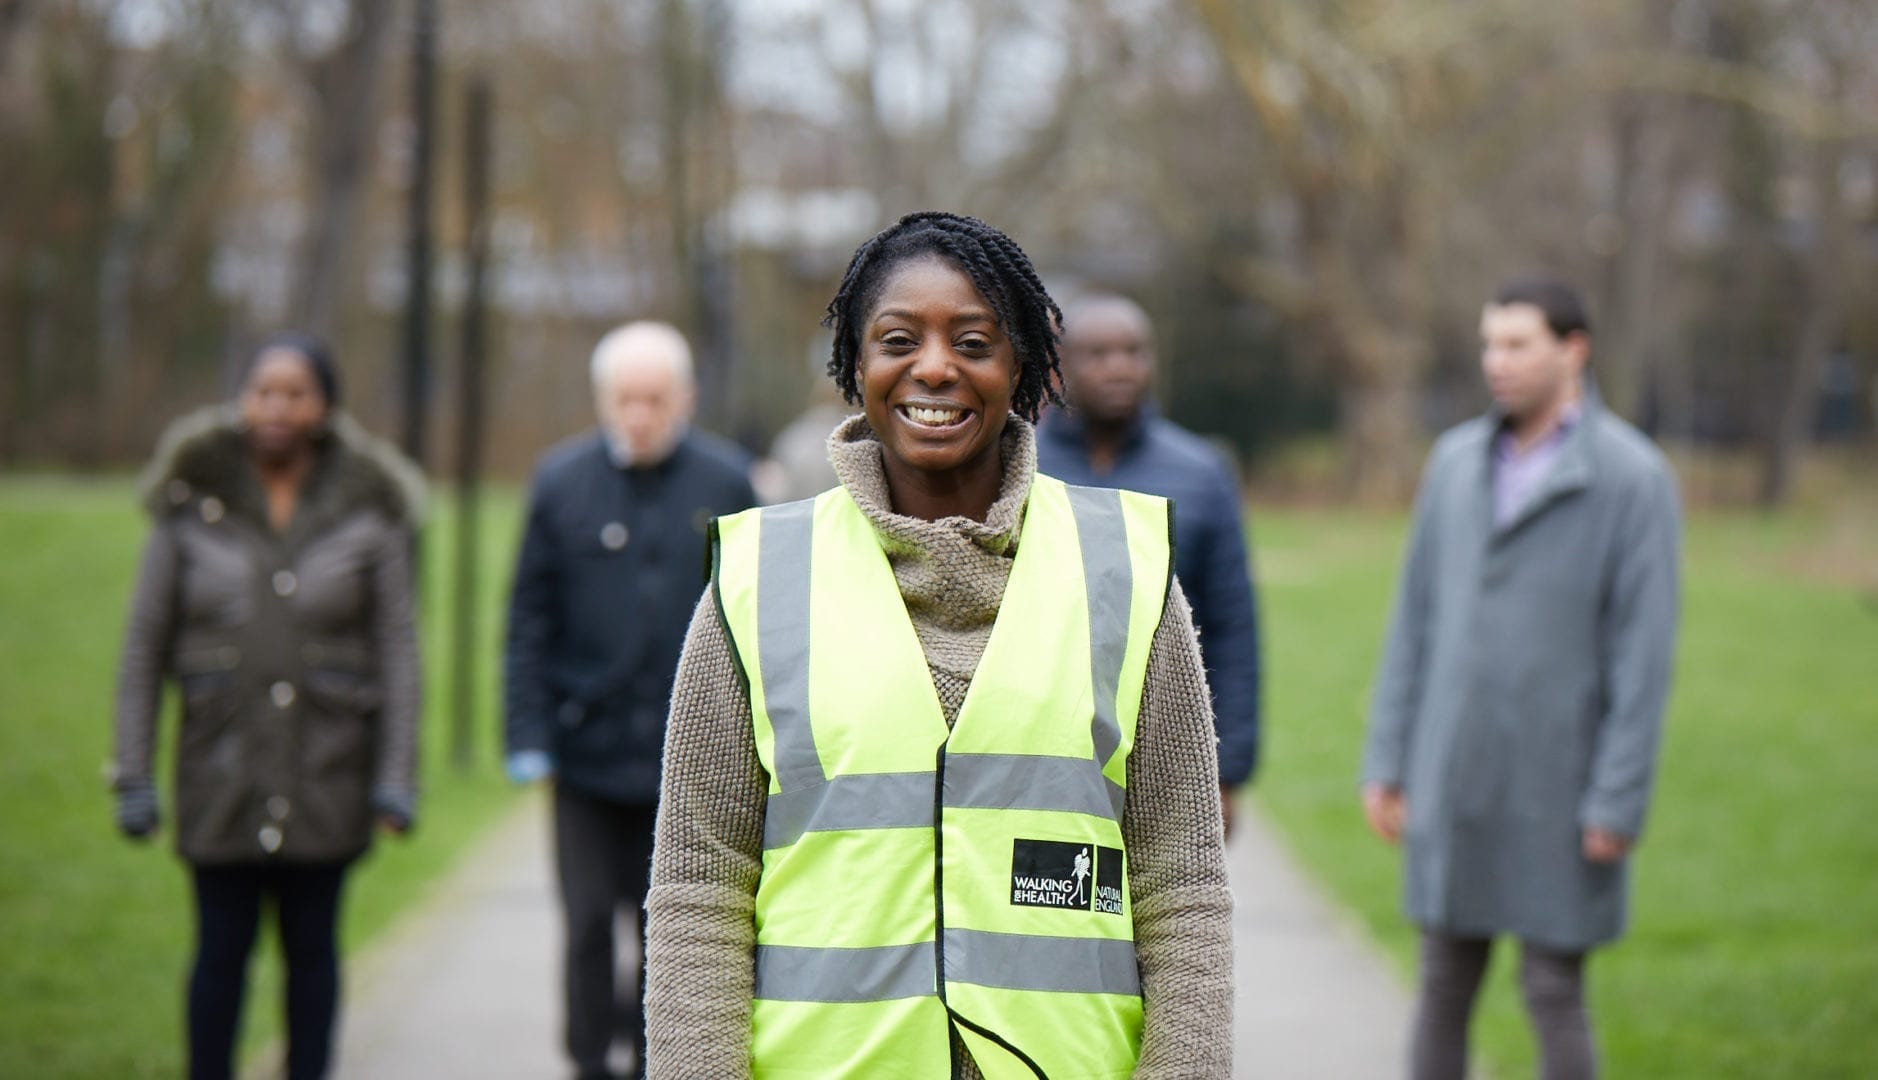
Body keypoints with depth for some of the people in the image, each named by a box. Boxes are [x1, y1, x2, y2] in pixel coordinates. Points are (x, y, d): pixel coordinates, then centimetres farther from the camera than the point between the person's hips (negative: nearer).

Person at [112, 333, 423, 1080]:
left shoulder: (367, 508, -1)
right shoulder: (193, 502, -1)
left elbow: (396, 648, 1)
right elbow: (144, 647, 2)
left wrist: (396, 775, -7)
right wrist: (133, 777, -3)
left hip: (327, 767, 0)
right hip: (223, 767, 0)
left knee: (311, 947, 8)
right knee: (222, 949, 3)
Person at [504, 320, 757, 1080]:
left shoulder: (725, 483, 1)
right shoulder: (562, 481, 2)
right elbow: (530, 621, 3)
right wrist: (529, 736, -3)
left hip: (689, 754, 0)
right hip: (588, 751, 0)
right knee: (588, 921, 0)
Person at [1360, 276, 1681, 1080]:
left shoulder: (1632, 477, -7)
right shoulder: (1456, 462, 8)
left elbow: (1644, 647, -10)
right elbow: (1417, 619, 11)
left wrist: (1619, 801, -14)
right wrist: (1386, 759, 8)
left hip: (1560, 789, -5)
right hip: (1455, 778, 5)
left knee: (1554, 992, 1)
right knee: (1444, 988, 8)